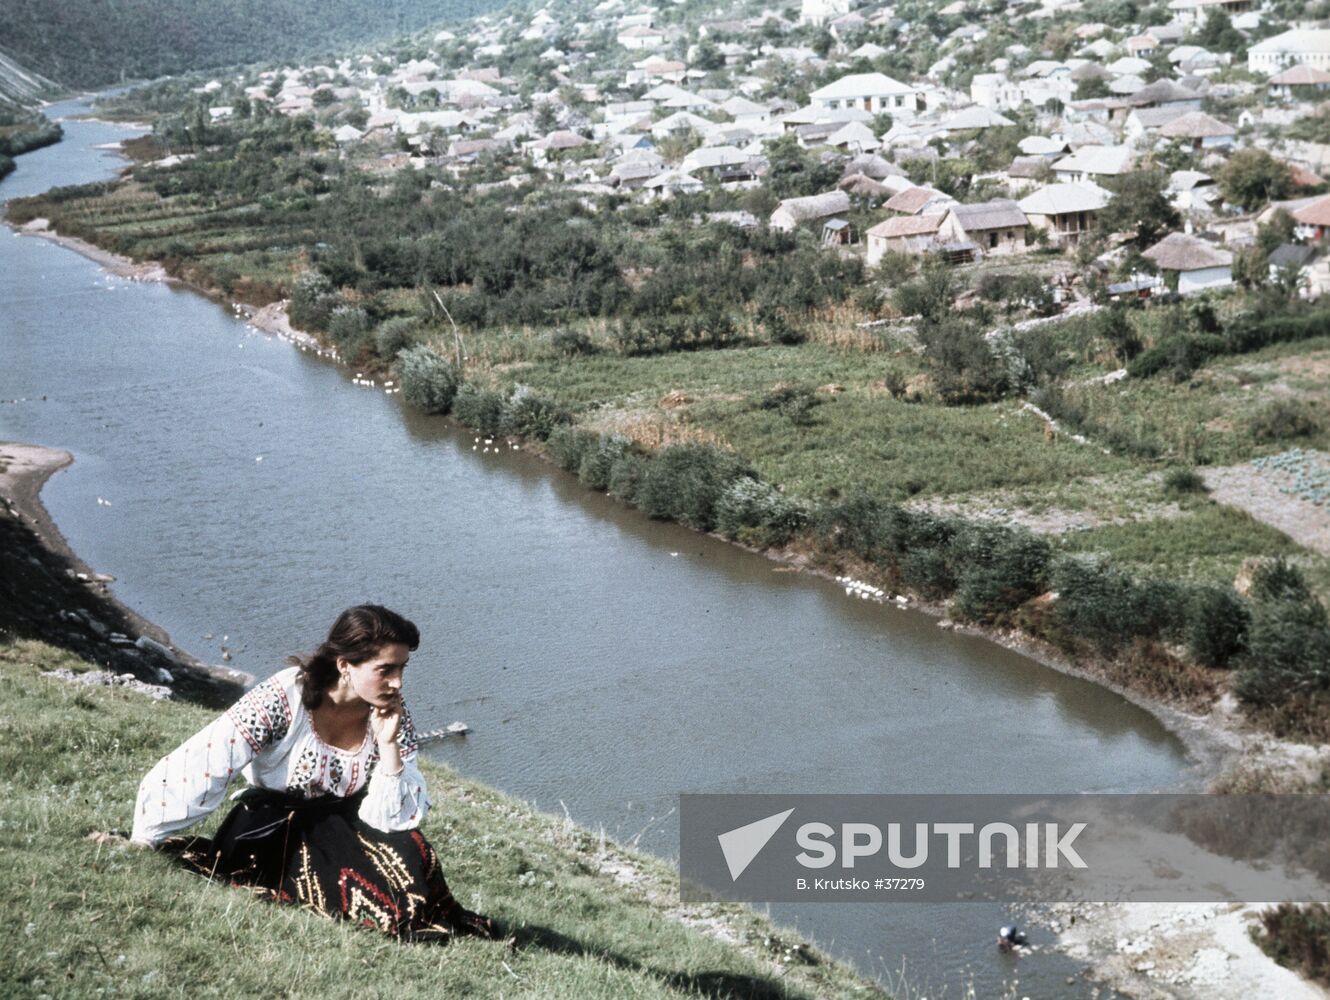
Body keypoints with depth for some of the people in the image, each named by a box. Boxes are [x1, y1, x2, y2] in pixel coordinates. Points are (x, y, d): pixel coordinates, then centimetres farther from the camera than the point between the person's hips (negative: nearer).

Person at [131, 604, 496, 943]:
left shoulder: (394, 719, -8)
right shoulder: (285, 697, -21)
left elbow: (390, 820, -12)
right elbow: (200, 767, -22)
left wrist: (388, 745, -23)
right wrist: (139, 845, -21)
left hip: (343, 835, 4)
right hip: (269, 833, -4)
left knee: (406, 852, -28)